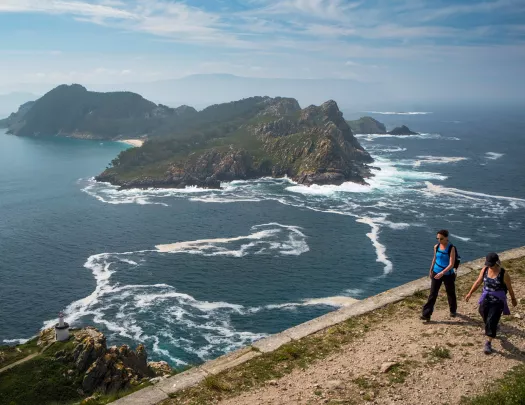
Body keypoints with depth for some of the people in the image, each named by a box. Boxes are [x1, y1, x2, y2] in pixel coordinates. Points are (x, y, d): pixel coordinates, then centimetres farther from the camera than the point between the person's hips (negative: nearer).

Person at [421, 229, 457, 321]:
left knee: (451, 293, 16)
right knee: (432, 294, -2)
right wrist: (431, 271, 18)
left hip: (448, 275, -3)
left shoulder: (451, 248, -17)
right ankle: (426, 314, -3)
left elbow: (451, 264, -22)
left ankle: (453, 310, 41)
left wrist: (442, 273, -33)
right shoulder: (436, 247, -3)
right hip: (436, 273, 3)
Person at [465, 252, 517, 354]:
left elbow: (509, 288, -4)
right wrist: (470, 293, 8)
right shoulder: (484, 270, -6)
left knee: (491, 321, -8)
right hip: (485, 299, 5)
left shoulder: (504, 274, -18)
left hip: (498, 301, -5)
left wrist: (513, 299, 8)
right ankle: (494, 328, 50)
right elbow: (478, 282, 6)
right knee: (486, 319, 18)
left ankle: (488, 343, 2)